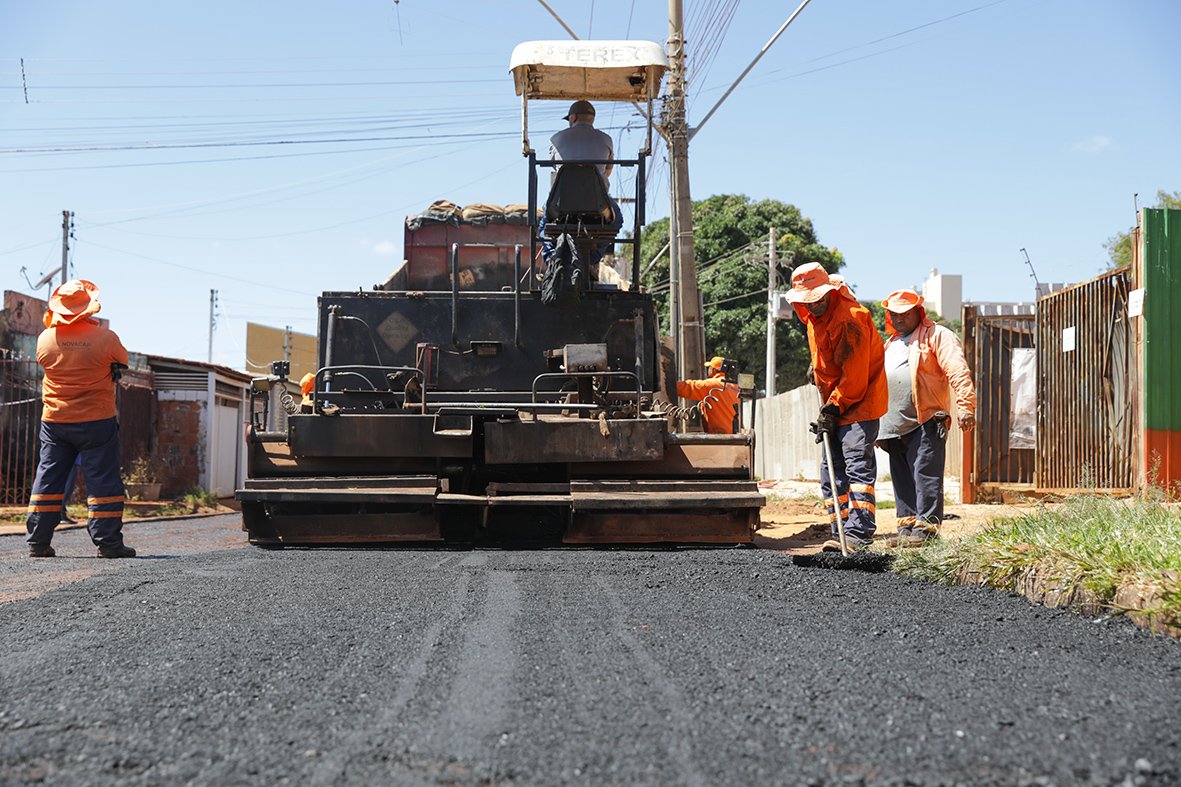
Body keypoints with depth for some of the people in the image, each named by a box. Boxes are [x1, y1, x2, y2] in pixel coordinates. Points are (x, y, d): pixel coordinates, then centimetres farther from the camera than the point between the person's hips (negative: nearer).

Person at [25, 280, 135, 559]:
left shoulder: (45, 339, -4)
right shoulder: (105, 337, -13)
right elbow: (123, 361, 4)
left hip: (54, 420, 4)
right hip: (97, 420, -3)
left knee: (48, 477, 11)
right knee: (102, 479, 2)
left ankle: (38, 541, 12)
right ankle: (108, 541, -1)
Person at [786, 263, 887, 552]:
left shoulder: (850, 318, -21)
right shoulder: (814, 317, 9)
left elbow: (855, 377, -21)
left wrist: (833, 408, -17)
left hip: (859, 404, -10)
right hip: (835, 405, 10)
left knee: (858, 465, -15)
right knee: (831, 471, 7)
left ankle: (859, 534, -19)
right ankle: (840, 533, 10)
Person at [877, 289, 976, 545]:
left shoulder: (937, 336, 0)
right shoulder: (890, 344, 25)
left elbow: (958, 372, -12)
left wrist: (966, 406, -24)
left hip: (926, 422, -8)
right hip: (894, 426, 8)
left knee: (925, 474, -10)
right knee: (902, 479, 9)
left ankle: (926, 527, -9)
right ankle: (907, 525, 14)